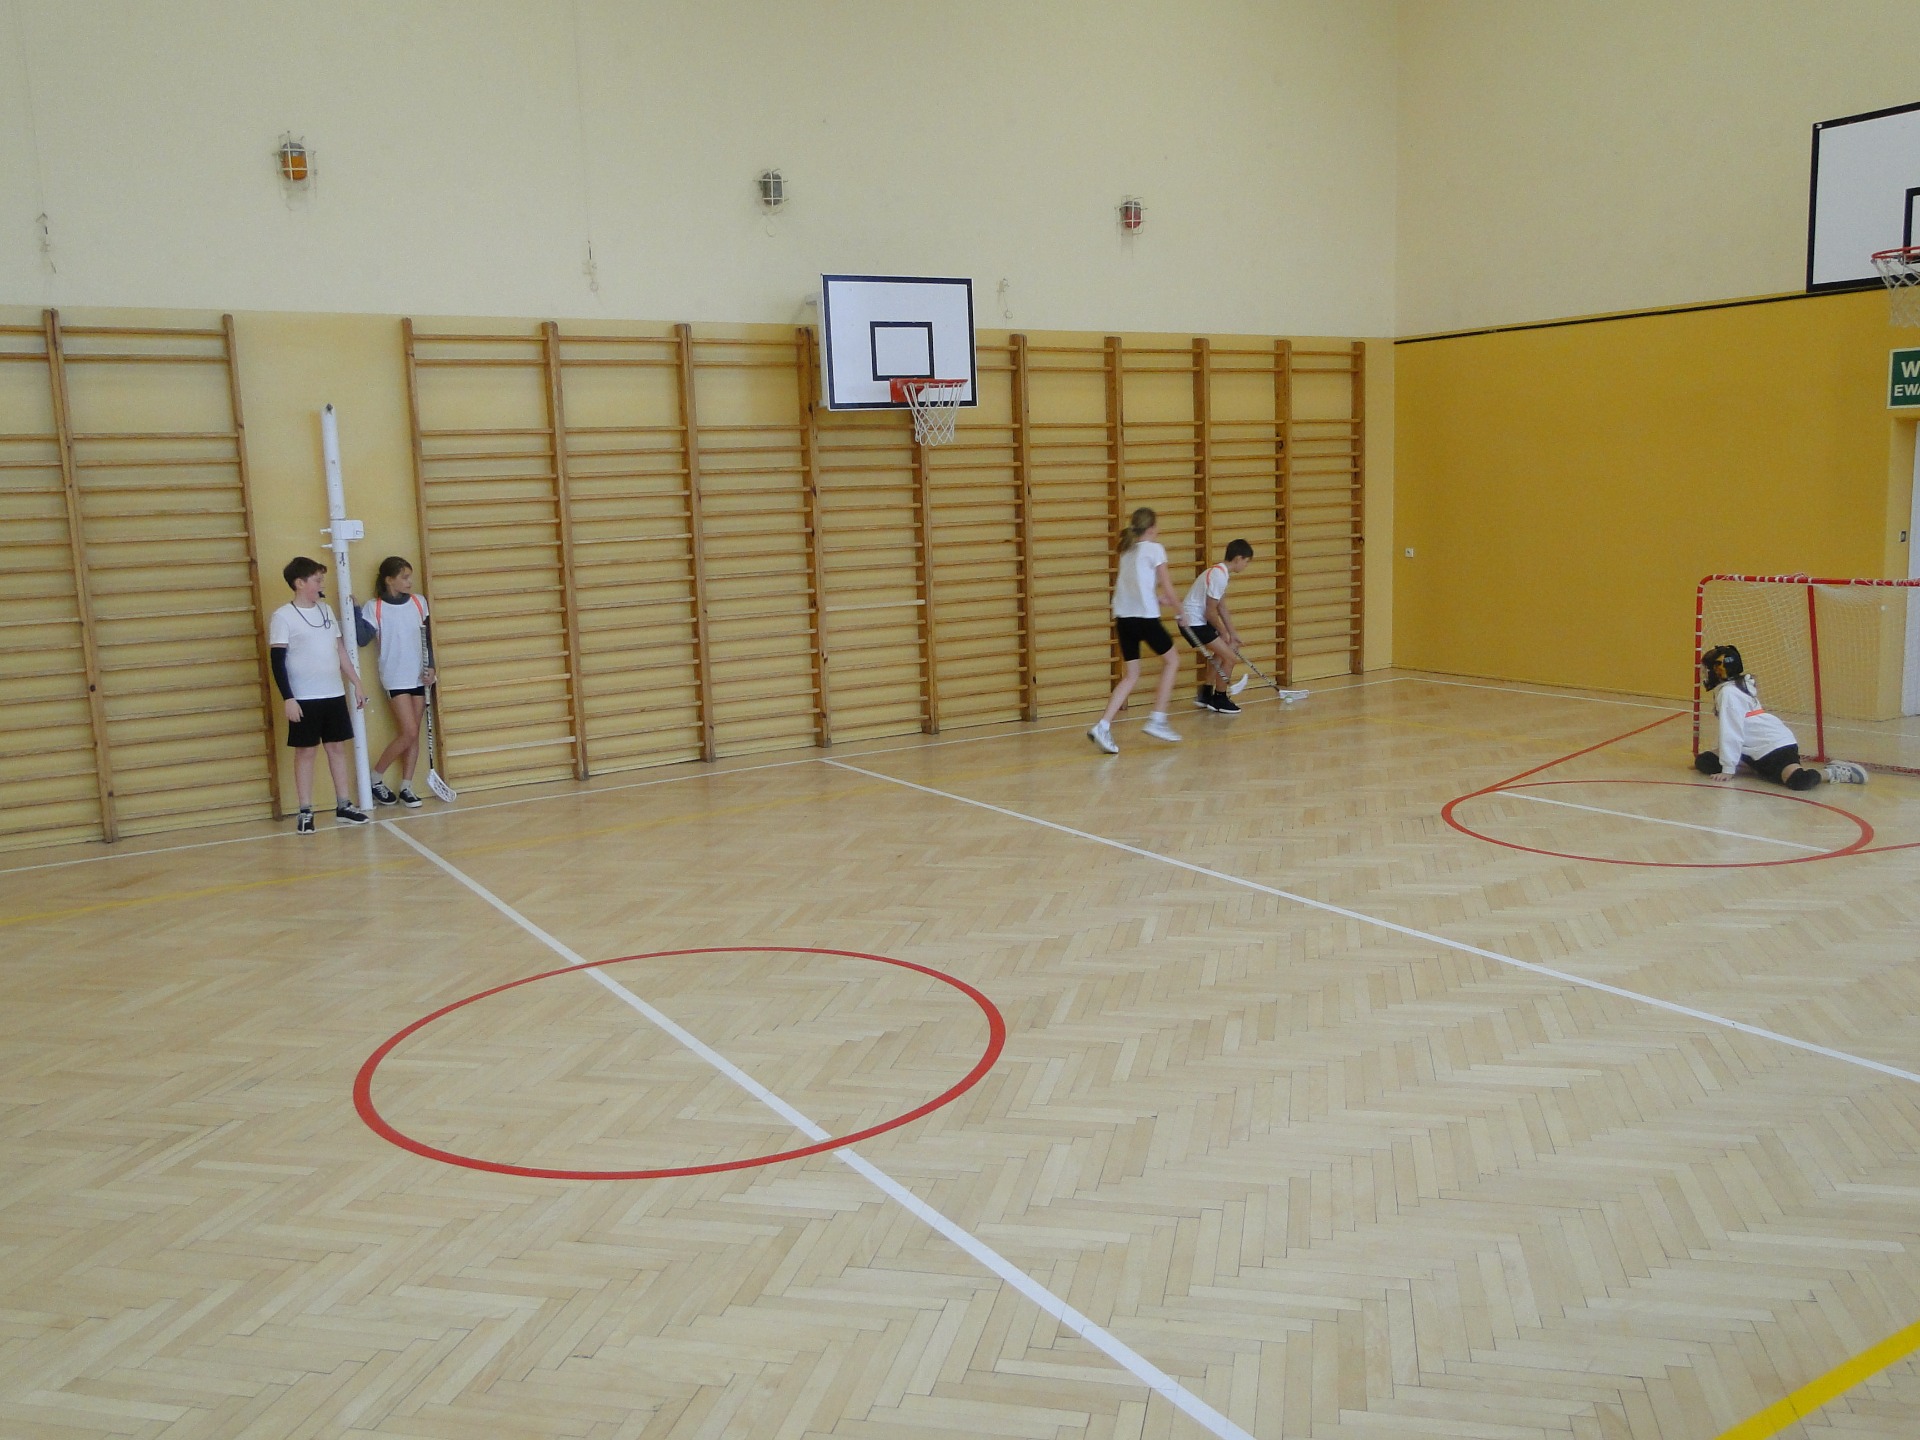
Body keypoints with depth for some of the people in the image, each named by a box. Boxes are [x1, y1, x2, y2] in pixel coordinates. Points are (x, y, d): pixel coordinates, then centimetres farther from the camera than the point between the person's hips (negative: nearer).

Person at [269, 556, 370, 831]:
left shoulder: (326, 609, 10)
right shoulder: (283, 617, -8)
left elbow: (341, 651, 15)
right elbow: (278, 662, -10)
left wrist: (356, 685, 13)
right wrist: (288, 698, -16)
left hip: (334, 694, 6)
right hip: (304, 698, -6)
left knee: (337, 747, 8)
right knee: (305, 751, 0)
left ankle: (343, 806, 14)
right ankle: (305, 813, 5)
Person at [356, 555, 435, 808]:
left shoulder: (419, 602, 6)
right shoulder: (374, 608, -4)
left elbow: (427, 639, 10)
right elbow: (363, 639, -13)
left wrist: (430, 667, 0)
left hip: (418, 677, 4)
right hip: (395, 679, -4)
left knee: (413, 735, 4)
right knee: (409, 733, -12)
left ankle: (406, 788, 10)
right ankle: (375, 777, 6)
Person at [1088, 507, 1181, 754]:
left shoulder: (1127, 551, 17)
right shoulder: (1154, 549, -2)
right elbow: (1166, 586, -4)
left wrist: (1160, 599, 25)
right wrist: (1178, 605, 12)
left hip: (1122, 617, 6)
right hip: (1145, 617, -6)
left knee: (1130, 674, 9)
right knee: (1171, 661, 15)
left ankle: (1103, 726, -6)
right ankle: (1157, 719, 9)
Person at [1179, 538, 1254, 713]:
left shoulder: (1220, 572, 11)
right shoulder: (1219, 576, -20)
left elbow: (1222, 608, 17)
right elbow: (1211, 612, -18)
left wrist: (1232, 632, 16)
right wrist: (1224, 632, -3)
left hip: (1197, 620, 11)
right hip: (1193, 623, -11)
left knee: (1219, 652, 27)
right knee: (1230, 656, -8)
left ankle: (1205, 696, 37)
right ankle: (1219, 700, 6)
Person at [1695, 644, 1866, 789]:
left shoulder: (1728, 692, -14)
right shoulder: (1737, 687, 16)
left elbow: (1731, 732, -18)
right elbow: (1731, 732, 16)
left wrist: (1728, 770, -18)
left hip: (1775, 747, -10)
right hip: (1758, 749, 10)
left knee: (1798, 781, -35)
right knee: (1704, 761, 2)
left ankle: (1832, 773, -8)